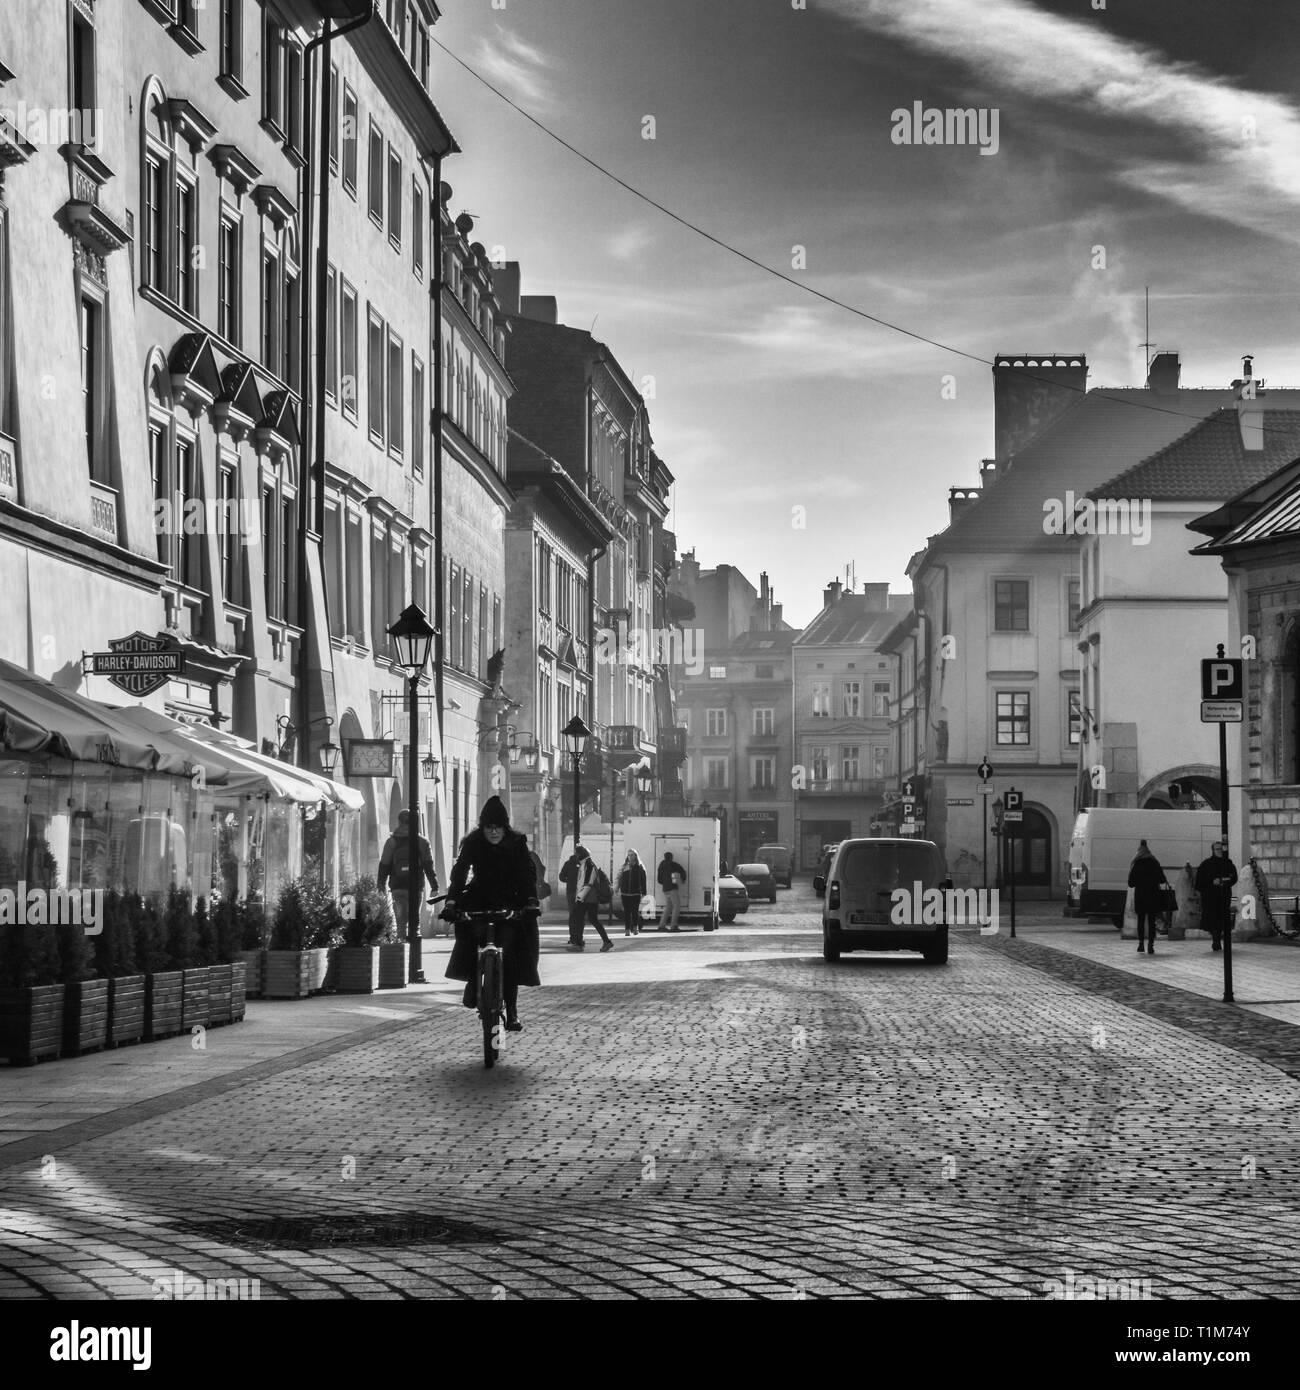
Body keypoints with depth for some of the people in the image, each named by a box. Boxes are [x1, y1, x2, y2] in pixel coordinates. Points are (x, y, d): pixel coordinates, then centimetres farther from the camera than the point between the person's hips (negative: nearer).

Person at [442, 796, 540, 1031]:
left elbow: (528, 873, -10)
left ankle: (511, 1013, -2)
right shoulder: (473, 842, -4)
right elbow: (459, 870, -13)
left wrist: (531, 899, -27)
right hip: (480, 901, 1)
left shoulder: (517, 843, -4)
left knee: (511, 958, -8)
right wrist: (452, 900, -28)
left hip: (510, 905, 0)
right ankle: (473, 985, -11)